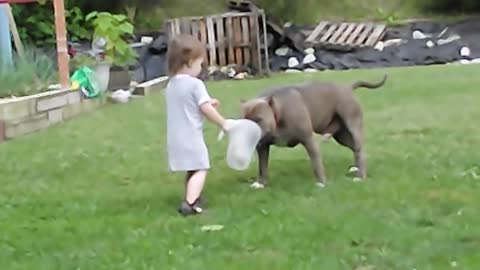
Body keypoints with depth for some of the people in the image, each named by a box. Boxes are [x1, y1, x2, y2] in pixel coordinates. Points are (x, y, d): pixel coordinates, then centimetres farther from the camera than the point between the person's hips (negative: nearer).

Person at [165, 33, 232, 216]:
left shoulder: (171, 84, 11)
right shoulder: (195, 84, -14)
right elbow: (205, 110, -15)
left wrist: (208, 104, 18)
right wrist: (223, 123, -2)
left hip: (175, 138, 8)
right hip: (191, 136, -8)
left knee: (191, 169, 21)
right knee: (200, 169, -6)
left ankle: (192, 198, 28)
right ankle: (189, 204, -18)